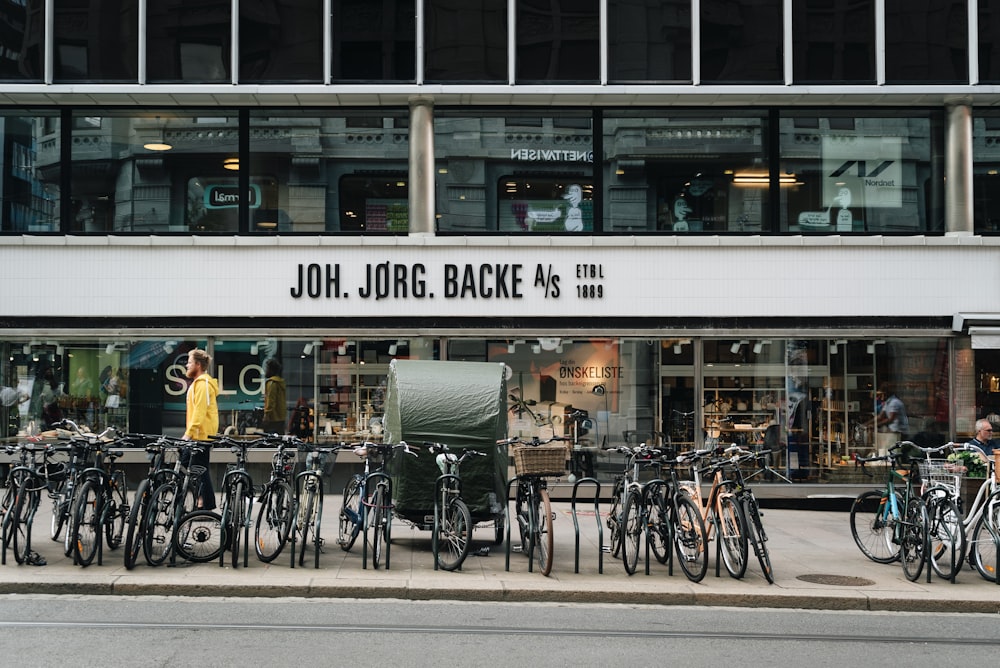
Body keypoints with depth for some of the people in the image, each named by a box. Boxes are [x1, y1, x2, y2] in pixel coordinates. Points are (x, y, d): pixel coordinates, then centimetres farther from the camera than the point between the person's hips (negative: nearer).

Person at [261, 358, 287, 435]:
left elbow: (270, 401, -17)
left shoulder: (271, 383, -12)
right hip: (281, 418, 9)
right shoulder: (281, 382, 15)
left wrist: (266, 416, -16)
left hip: (273, 419, -9)